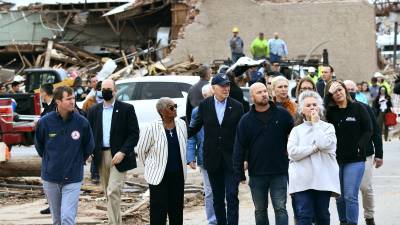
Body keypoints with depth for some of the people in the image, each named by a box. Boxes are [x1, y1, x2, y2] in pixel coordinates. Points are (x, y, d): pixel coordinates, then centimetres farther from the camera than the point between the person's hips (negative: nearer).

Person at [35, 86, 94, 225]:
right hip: (50, 178, 2)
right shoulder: (45, 122, -8)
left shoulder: (82, 122, -9)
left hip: (73, 178, -2)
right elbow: (39, 145, 10)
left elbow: (89, 147, 7)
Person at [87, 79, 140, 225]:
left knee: (113, 192, -14)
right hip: (101, 156, 5)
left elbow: (134, 134, -5)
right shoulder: (94, 111, 10)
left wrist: (123, 152, -16)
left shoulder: (126, 109, -2)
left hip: (118, 156, -4)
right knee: (108, 193, 10)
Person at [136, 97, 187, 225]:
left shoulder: (181, 124, 0)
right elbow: (141, 150, -3)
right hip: (159, 176, -5)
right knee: (159, 211, -2)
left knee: (176, 210, 12)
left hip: (178, 175, 5)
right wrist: (151, 166, 7)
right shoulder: (152, 128, -15)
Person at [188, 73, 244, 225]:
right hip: (213, 159, 2)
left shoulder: (237, 107, -1)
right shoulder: (204, 105, 2)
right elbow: (196, 127, 9)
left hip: (231, 159, -2)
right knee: (217, 198, 10)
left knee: (232, 196, -6)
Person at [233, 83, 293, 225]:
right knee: (260, 211, 11)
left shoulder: (282, 114, 0)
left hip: (279, 172, -2)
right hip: (256, 174, 2)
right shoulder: (246, 120, 2)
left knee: (280, 208, -3)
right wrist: (239, 174, -3)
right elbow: (239, 148, 1)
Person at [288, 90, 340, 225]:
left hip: (323, 178, 0)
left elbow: (324, 144, -12)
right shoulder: (297, 130, 12)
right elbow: (292, 153, -3)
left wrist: (316, 124, -1)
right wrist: (315, 148, -8)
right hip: (302, 180, 0)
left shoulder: (328, 127, 9)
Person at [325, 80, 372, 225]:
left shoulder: (358, 108, 1)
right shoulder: (330, 111, 8)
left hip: (355, 159, -3)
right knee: (339, 197, 8)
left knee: (350, 196, -10)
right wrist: (328, 93, -15)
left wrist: (359, 146, -11)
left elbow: (368, 130, 1)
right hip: (336, 159, 3)